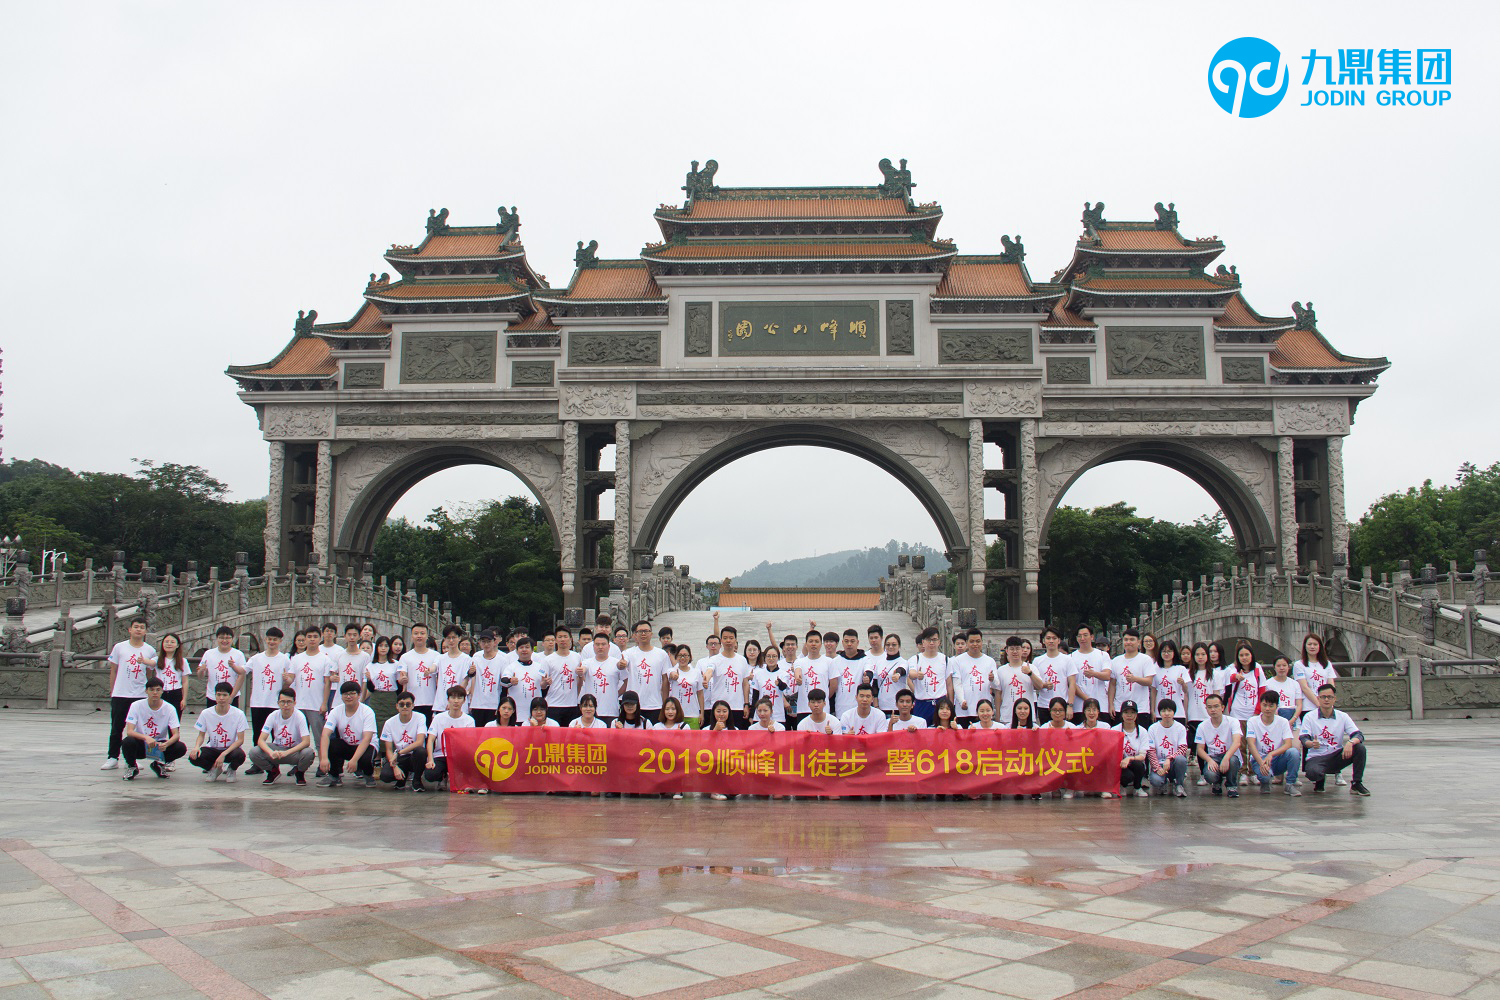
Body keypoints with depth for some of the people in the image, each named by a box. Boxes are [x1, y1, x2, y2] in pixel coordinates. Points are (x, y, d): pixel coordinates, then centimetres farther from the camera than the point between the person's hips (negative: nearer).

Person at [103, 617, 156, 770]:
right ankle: (112, 758, 15)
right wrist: (112, 691, 7)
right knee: (116, 728, 5)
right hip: (120, 694, 0)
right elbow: (113, 670, 8)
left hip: (140, 696, 0)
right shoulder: (119, 647, 3)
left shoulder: (150, 651, 4)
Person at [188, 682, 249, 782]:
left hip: (230, 748, -2)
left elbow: (240, 740, -14)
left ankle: (231, 769, 4)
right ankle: (214, 768, 6)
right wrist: (196, 747, -19)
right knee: (193, 757, -28)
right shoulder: (206, 714, -5)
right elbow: (201, 735, 4)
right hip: (212, 749, 2)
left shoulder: (238, 714, -13)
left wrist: (224, 754, -26)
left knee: (240, 755, -36)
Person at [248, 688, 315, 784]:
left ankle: (299, 772, 1)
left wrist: (287, 752, -38)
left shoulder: (299, 717, -18)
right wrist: (271, 752, -37)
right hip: (277, 749, 2)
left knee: (309, 753, -35)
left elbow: (306, 742, -25)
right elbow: (261, 740, -16)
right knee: (254, 753, -24)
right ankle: (273, 771, 7)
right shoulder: (273, 716, -11)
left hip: (295, 751, -2)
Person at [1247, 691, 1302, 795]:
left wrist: (1271, 754, -30)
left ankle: (1291, 784, -9)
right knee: (1264, 774, -36)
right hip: (1259, 759, -2)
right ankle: (1265, 782, 3)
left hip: (1278, 759, 2)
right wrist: (1261, 763, -29)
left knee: (1294, 751, -29)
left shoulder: (1283, 722, 1)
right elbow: (1251, 744, -14)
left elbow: (1288, 744, -13)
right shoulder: (1253, 721, -3)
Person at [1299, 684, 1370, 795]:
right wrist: (1311, 744, -34)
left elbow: (1359, 735, -5)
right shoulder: (1309, 717, -1)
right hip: (1316, 758, -3)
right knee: (1312, 773, -36)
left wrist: (1350, 742, -29)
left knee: (1360, 748, -22)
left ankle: (1357, 784, -9)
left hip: (1336, 757, 3)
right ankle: (1320, 779, 4)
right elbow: (1304, 739, -9)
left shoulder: (1342, 717, 4)